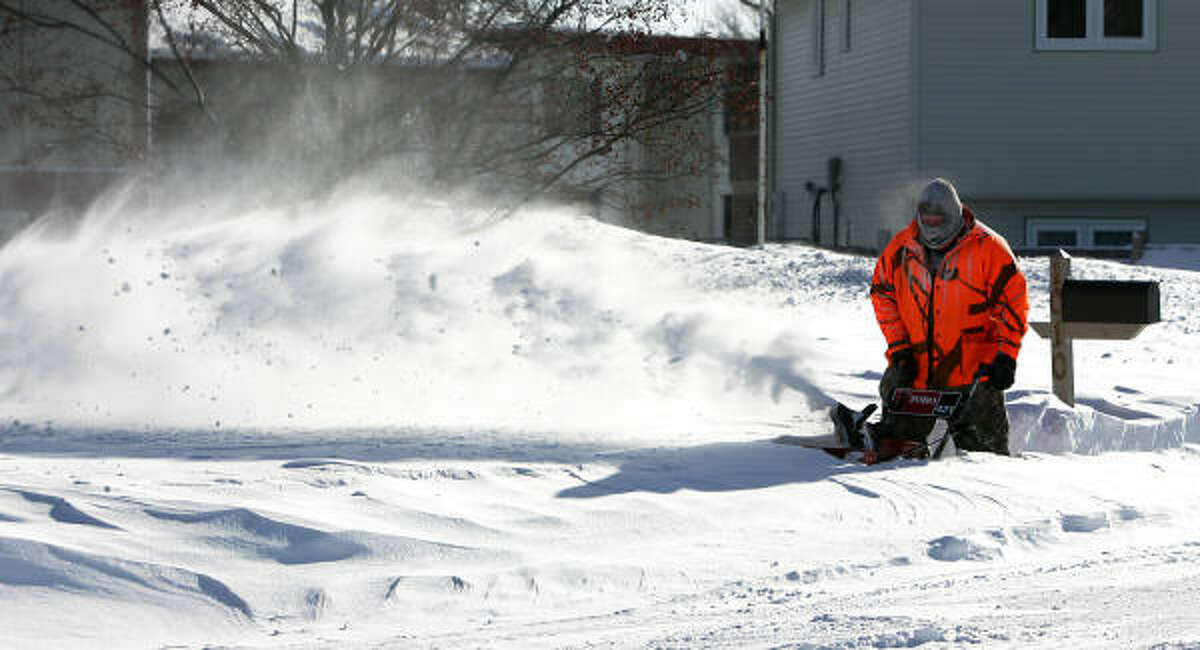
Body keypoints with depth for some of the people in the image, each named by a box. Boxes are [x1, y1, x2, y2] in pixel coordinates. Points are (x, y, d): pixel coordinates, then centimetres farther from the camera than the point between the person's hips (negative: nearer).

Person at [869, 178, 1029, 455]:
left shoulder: (987, 247, -8)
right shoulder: (901, 248, 2)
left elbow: (1012, 299, -5)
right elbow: (883, 295, 10)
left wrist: (1006, 357, -12)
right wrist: (898, 348, 0)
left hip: (973, 370, -3)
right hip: (914, 369, 3)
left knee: (983, 444, 0)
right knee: (899, 433, 10)